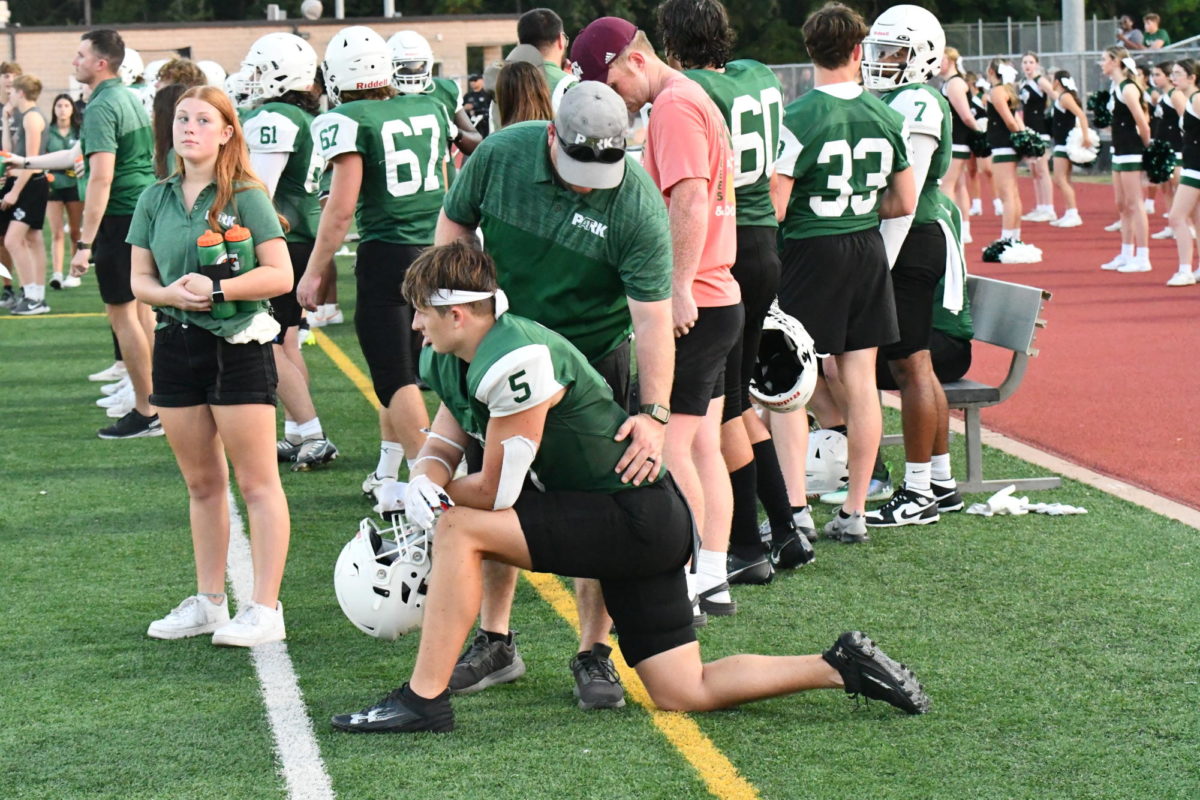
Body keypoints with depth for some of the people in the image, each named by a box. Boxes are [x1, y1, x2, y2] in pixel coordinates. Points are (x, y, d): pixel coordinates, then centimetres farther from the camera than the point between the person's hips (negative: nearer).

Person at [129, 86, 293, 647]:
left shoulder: (245, 196, -5)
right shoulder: (156, 199, 9)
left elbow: (280, 275, -10)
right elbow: (139, 279, 10)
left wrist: (216, 289, -20)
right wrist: (170, 293, -12)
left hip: (237, 344, -5)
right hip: (175, 344, 5)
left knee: (257, 482, -2)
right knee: (201, 483, 13)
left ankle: (265, 608, 0)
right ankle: (208, 602, 22)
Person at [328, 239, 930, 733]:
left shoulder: (516, 361, -22)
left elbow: (496, 490, -18)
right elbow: (443, 445, 14)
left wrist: (440, 497, 1)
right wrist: (424, 481, -10)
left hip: (635, 517, -10)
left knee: (459, 530, -16)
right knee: (683, 694, 9)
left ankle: (425, 698, -12)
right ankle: (840, 667, 13)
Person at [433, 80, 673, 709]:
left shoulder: (637, 205, -23)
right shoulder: (502, 154, -14)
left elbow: (652, 315, -26)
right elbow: (455, 223, 4)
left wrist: (654, 411, -34)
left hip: (595, 357, -3)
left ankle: (593, 654, 9)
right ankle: (494, 643, 23)